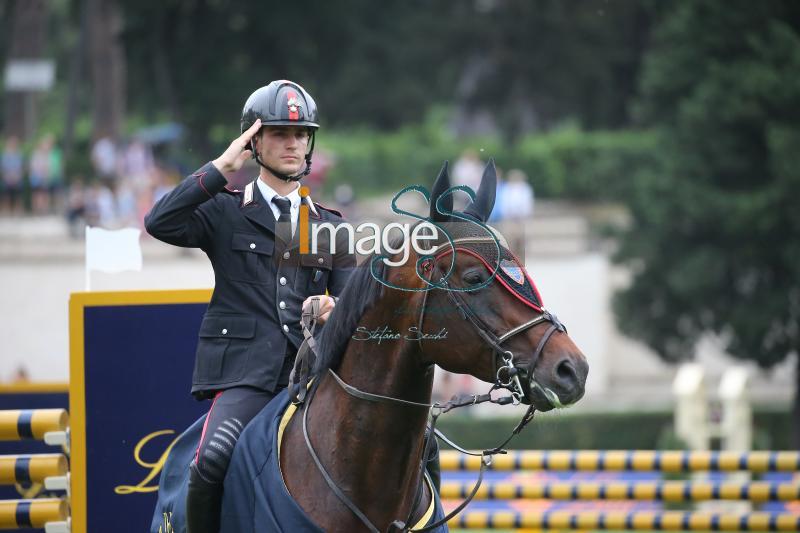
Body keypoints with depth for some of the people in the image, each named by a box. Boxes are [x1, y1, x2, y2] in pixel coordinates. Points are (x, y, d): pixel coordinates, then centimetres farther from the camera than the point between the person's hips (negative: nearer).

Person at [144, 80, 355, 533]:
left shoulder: (332, 227, 20)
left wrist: (332, 311, -4)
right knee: (214, 460, -28)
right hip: (244, 372, -3)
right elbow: (160, 223, -8)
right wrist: (221, 169, -8)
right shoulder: (225, 213, 9)